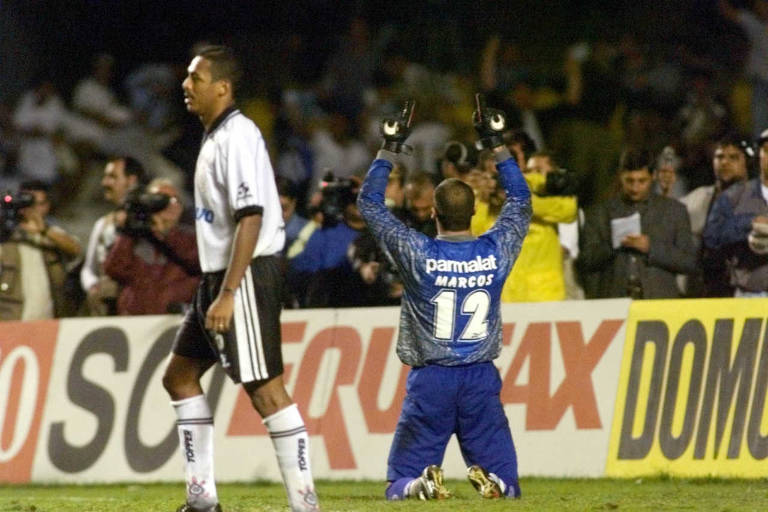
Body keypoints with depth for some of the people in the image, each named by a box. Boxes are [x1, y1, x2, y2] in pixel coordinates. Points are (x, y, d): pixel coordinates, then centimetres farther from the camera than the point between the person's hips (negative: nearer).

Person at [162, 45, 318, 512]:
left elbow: (250, 219, -22)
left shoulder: (238, 136, -15)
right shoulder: (216, 137, 15)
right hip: (219, 276, 11)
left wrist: (228, 294, -25)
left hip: (247, 275, -11)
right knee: (180, 375, 13)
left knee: (265, 387, -11)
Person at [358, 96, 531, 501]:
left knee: (401, 486, 7)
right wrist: (496, 144, 22)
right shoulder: (496, 252, -2)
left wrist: (390, 148, 11)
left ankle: (422, 483, -27)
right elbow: (520, 200, 16)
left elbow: (369, 204, 6)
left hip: (430, 379, -1)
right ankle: (490, 481, -26)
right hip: (481, 379, 1)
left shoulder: (416, 254, -7)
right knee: (506, 485, 8)